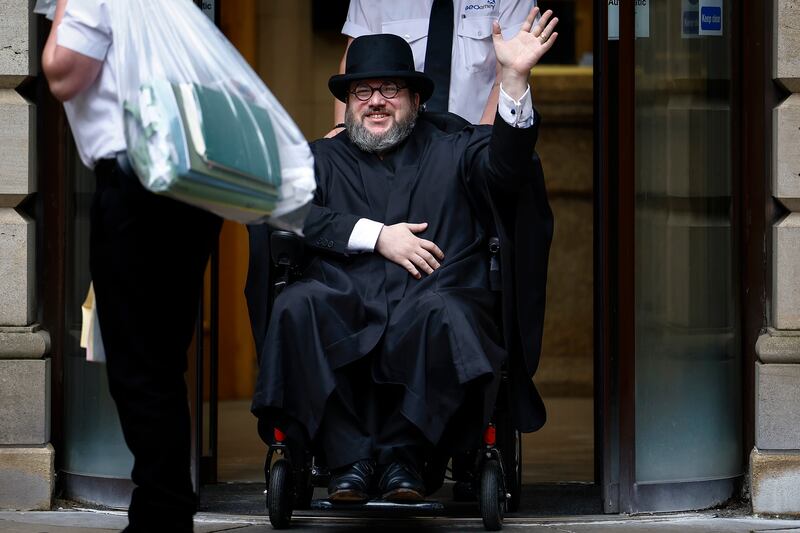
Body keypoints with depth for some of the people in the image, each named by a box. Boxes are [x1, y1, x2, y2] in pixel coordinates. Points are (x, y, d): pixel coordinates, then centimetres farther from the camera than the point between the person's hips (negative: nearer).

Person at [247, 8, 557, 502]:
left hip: (431, 300, -1)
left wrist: (515, 77, -15)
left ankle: (402, 451, -19)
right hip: (344, 309, 1)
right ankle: (349, 456, -25)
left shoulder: (453, 151, 21)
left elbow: (504, 165, -1)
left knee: (445, 313, -36)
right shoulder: (321, 158, 24)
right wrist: (377, 235, -4)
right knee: (296, 307, -31)